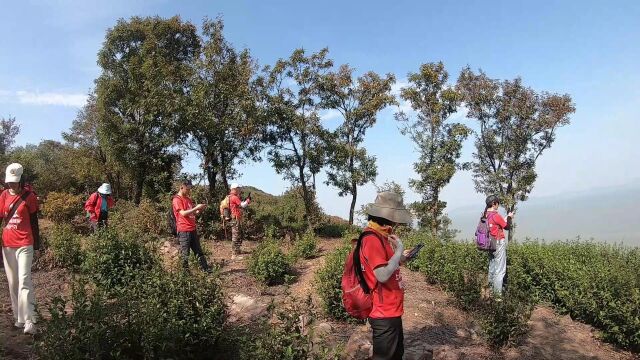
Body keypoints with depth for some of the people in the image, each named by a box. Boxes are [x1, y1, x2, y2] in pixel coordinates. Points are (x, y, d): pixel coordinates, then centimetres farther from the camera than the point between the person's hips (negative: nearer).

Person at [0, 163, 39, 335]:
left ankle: (29, 321, -15)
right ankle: (18, 317, 19)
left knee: (24, 281, -11)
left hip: (25, 245, -4)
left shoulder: (29, 197, -3)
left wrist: (36, 243, 4)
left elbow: (34, 221, 1)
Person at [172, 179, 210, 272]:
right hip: (184, 231, -8)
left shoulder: (188, 199, 18)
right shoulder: (177, 199, -8)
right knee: (185, 254, -2)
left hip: (193, 229, 8)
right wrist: (196, 208, -16)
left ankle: (206, 269, 14)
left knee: (199, 251, 11)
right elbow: (183, 213, -18)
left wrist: (199, 210, 2)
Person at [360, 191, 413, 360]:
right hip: (384, 313, -10)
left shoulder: (379, 236, 9)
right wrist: (399, 250, -19)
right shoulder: (372, 239, -23)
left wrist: (400, 259, 7)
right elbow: (382, 275, -29)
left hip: (391, 310, 10)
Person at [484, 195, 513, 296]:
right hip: (499, 243, -8)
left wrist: (506, 218, 17)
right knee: (500, 270, -2)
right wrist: (509, 217, 10)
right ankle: (498, 293, 0)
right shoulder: (496, 215, -18)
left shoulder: (485, 215, 5)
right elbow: (507, 227, -5)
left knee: (492, 268, 16)